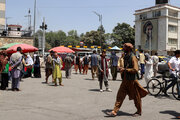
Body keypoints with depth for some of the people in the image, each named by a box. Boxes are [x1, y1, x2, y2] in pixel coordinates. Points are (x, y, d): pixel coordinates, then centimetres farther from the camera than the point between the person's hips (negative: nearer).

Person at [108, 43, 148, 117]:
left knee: (136, 97, 7)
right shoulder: (126, 57, 11)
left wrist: (125, 69, -20)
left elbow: (135, 69, -23)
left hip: (132, 80, -8)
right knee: (120, 95, 4)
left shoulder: (133, 57, -16)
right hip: (125, 79, 8)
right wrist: (122, 69, 8)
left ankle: (139, 112, 24)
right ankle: (115, 111, 7)